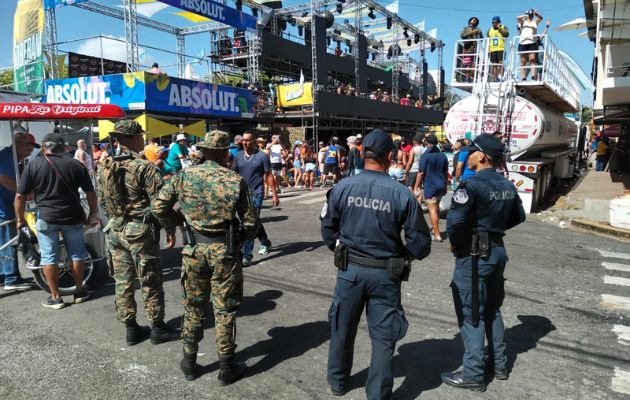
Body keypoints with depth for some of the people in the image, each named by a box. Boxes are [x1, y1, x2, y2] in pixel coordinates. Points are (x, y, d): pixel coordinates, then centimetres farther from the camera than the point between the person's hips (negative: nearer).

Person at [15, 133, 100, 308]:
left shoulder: (33, 165, -2)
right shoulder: (76, 164, 1)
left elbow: (20, 196, -2)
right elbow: (90, 193, 4)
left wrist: (20, 219, 11)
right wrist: (93, 214, 14)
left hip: (46, 218, -1)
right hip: (72, 217, 1)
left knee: (49, 258, 9)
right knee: (76, 255, 14)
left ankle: (55, 297, 14)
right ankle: (79, 291, 23)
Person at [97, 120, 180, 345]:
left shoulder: (104, 167, 6)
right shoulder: (145, 167, -15)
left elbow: (102, 202, 12)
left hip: (115, 231, 7)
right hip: (140, 231, -7)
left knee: (123, 282, 12)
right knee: (151, 282, 5)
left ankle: (131, 329, 23)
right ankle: (158, 328, 15)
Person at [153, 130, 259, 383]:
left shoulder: (185, 176, -2)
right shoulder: (235, 180, -8)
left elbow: (159, 206, -1)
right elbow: (250, 222, -6)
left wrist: (173, 225, 15)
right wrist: (242, 238, 14)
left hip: (194, 249, 2)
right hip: (225, 250, -2)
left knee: (193, 306, 17)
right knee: (224, 309, 9)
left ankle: (189, 363, 30)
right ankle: (227, 367, 20)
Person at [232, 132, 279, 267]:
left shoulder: (262, 156, -7)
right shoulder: (238, 156, 5)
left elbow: (268, 176, -5)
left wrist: (274, 194, -7)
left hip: (256, 193, -5)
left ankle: (247, 255, -6)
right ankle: (265, 243, 41)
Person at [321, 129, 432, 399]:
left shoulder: (342, 188, -10)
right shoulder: (402, 195, -14)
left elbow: (327, 230, -1)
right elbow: (421, 245, -9)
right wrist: (404, 255, 11)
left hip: (349, 269, 2)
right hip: (386, 274, -2)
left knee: (342, 328, 21)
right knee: (383, 337, 13)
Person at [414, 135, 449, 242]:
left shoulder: (426, 156, -11)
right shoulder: (443, 155, 7)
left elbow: (421, 173, -13)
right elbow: (446, 172, 14)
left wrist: (416, 187, -6)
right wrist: (445, 185, 26)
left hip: (430, 186, -7)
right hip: (441, 186, 7)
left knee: (432, 210, -4)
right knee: (436, 208, 22)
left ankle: (437, 234, -4)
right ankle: (435, 228, 33)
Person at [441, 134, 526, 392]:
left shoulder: (471, 185, -20)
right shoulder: (507, 186, 6)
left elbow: (454, 221, -27)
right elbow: (518, 217, 17)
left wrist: (454, 243, -9)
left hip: (474, 256, -8)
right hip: (498, 251, 8)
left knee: (471, 315, 2)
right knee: (492, 310, 21)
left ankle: (473, 375, 11)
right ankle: (499, 364, 33)